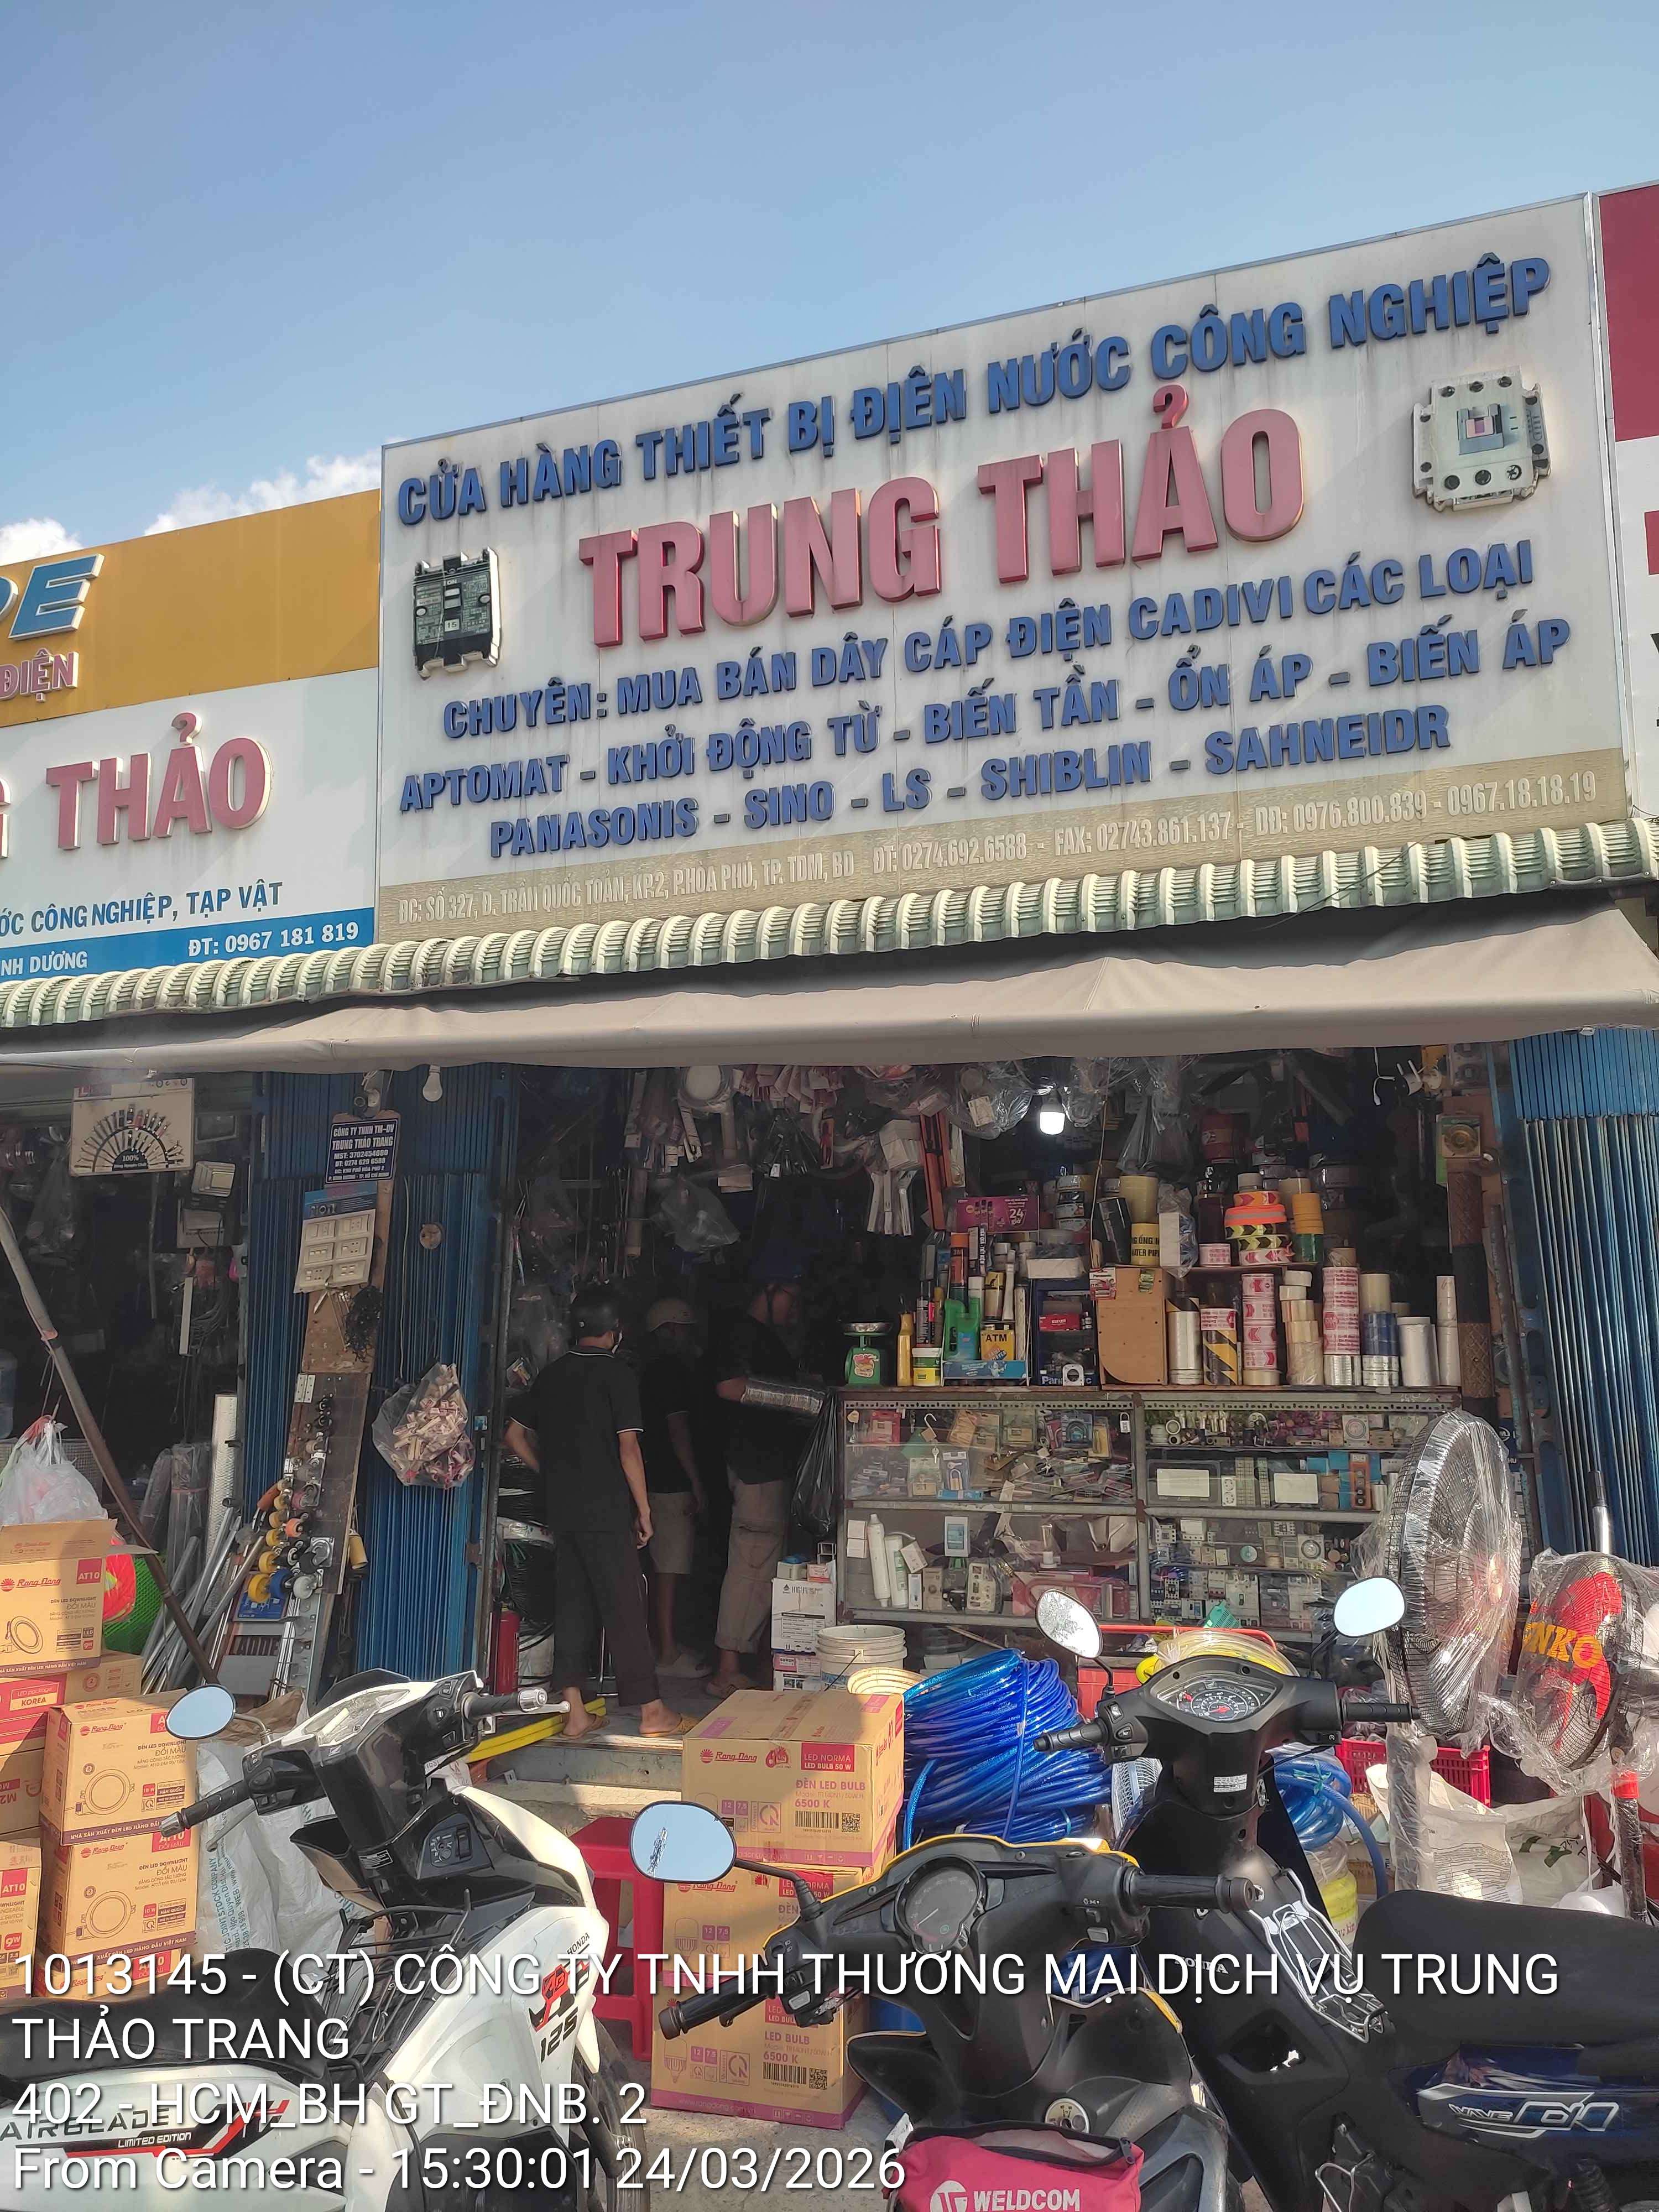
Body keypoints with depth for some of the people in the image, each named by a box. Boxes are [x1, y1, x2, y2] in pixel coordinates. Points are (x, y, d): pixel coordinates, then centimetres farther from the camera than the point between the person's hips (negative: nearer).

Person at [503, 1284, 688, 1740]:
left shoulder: (551, 1375, 9)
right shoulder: (617, 1375, -10)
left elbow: (516, 1436, 14)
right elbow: (628, 1449, -13)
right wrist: (644, 1510, -6)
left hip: (563, 1510, 6)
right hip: (607, 1512, -6)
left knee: (572, 1605, 10)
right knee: (625, 1607, -1)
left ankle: (575, 1714, 12)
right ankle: (651, 1711, 6)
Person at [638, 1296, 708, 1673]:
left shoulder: (651, 1371, 17)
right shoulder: (671, 1371, -13)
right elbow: (678, 1429, -18)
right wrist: (697, 1485, -17)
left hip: (658, 1481, 10)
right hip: (672, 1483, -10)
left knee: (667, 1569, 15)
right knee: (671, 1569, -5)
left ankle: (666, 1645, 23)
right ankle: (668, 1653, -1)